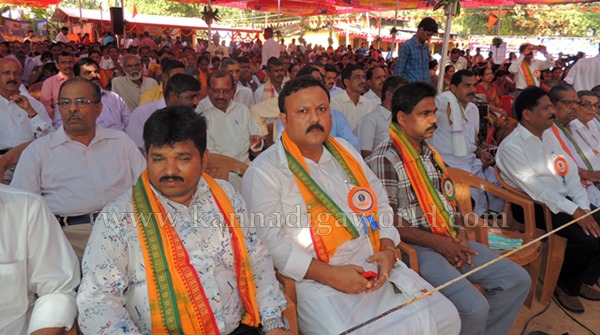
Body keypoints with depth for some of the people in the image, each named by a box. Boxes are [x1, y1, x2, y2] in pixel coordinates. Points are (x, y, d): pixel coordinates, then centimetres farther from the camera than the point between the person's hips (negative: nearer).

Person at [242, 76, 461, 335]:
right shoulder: (264, 171, -7)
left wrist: (388, 248, 0)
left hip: (378, 267, 6)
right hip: (317, 283, -5)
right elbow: (270, 239, -14)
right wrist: (328, 274, -19)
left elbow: (380, 201, 17)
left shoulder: (344, 150, 14)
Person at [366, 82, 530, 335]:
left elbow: (449, 199, 18)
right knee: (475, 308, -23)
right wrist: (438, 243, -15)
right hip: (416, 248, -8)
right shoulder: (384, 160, -14)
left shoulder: (430, 153, 14)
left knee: (518, 280, 5)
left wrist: (460, 234, 0)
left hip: (450, 240, 9)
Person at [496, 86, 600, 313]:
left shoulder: (550, 136, 12)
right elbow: (535, 189, -21)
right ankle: (566, 286, 2)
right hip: (534, 207, -8)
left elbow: (570, 173, 7)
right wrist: (574, 211, -23)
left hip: (564, 199, 8)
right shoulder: (511, 146, -14)